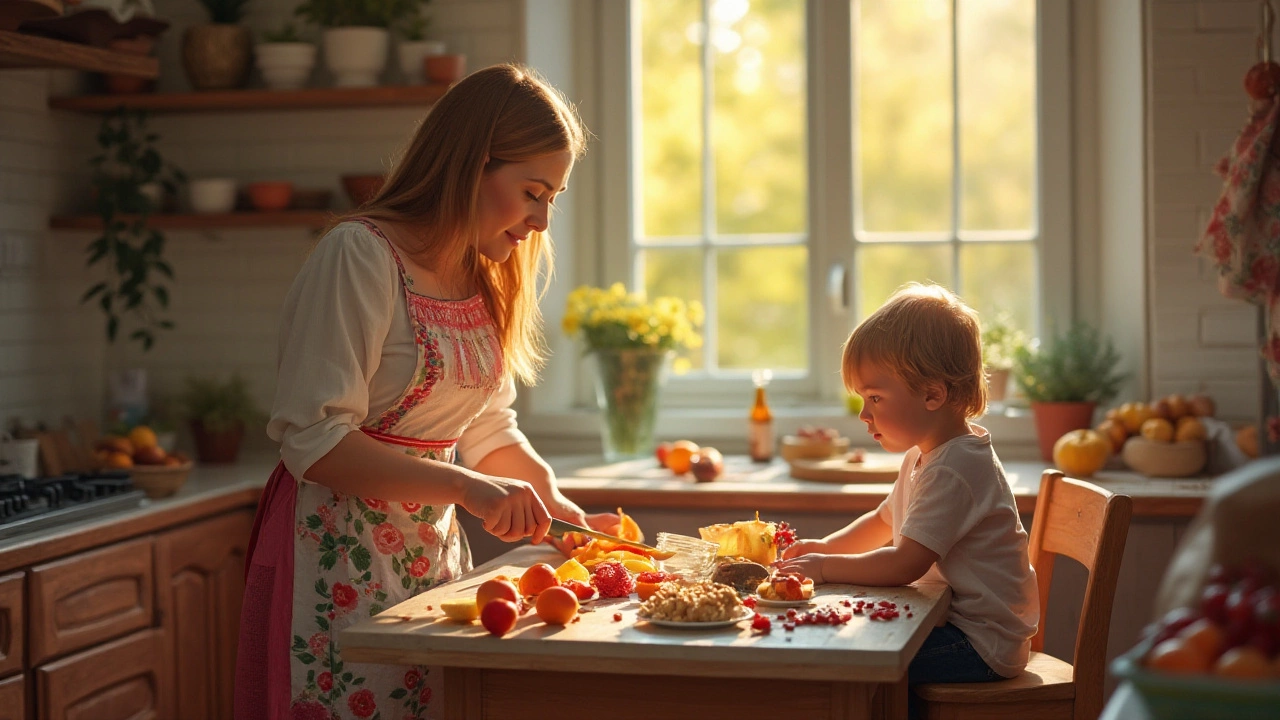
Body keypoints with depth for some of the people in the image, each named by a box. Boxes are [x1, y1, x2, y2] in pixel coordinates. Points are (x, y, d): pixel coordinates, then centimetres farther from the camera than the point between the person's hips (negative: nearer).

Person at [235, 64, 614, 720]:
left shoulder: (485, 280, 11)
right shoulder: (360, 256, -15)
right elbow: (312, 440, -20)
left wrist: (557, 504, 0)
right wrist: (464, 486, -25)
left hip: (434, 548, 7)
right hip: (340, 550, -7)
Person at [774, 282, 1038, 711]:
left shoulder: (953, 470, -23)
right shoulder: (926, 454, 11)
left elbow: (905, 564, -28)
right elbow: (884, 523, 26)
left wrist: (825, 568, -17)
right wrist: (825, 547, 10)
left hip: (982, 644, -10)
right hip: (955, 622, 10)